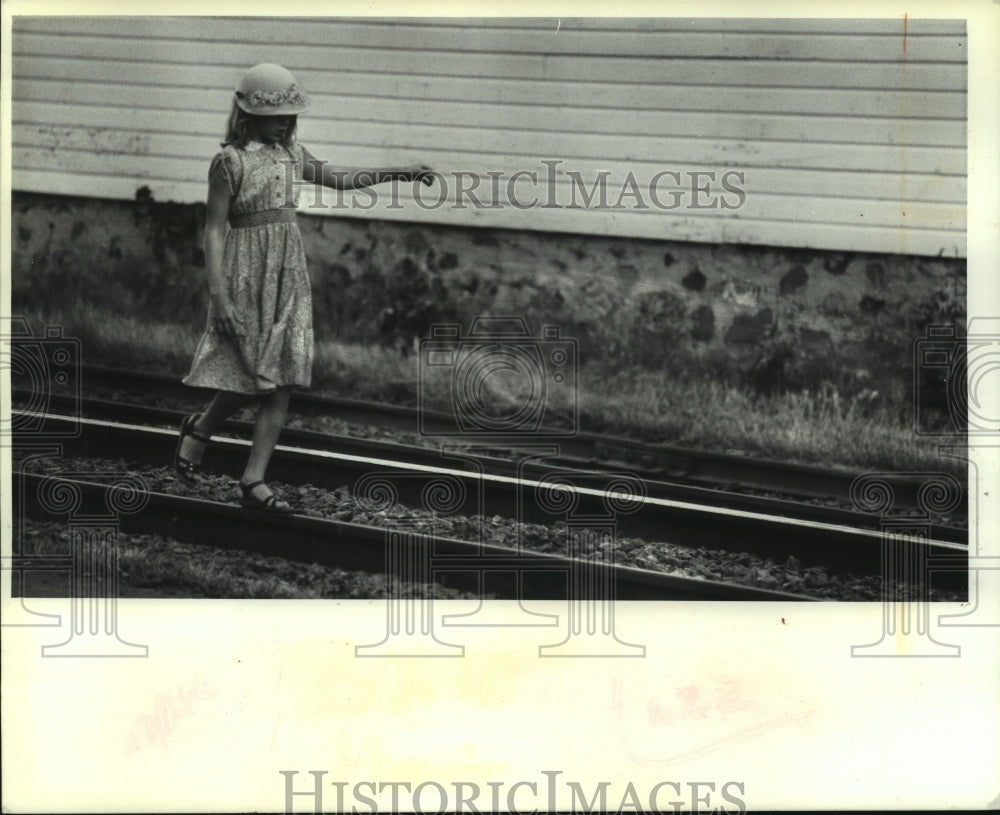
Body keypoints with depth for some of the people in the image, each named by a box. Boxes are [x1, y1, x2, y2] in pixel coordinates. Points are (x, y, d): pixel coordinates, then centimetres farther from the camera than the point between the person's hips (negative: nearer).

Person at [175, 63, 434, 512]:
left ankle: (254, 481, 4)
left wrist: (395, 173, 18)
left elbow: (337, 179, 24)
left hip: (288, 277, 6)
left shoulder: (290, 153, 9)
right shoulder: (230, 162, -10)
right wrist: (219, 295, -17)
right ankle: (199, 428, 27)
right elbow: (213, 229, -11)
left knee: (280, 383, 0)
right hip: (247, 277, -6)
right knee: (247, 378, -4)